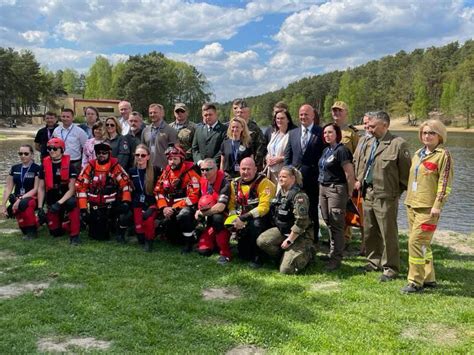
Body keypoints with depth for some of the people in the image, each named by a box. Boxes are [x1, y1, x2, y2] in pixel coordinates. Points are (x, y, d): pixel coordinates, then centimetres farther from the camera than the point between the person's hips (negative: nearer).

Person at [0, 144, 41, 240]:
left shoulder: (37, 169, -5)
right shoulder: (14, 168, 9)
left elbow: (36, 189, -10)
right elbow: (8, 188, 9)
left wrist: (21, 199, -21)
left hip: (33, 198, -5)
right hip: (17, 199, 5)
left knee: (24, 203, -37)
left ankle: (32, 230, -17)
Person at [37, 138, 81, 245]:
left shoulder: (69, 166, -13)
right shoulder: (44, 166, -2)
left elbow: (71, 189, -17)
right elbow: (41, 188, 2)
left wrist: (59, 203, -28)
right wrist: (40, 208, -6)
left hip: (66, 198, -3)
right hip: (51, 201, 3)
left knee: (72, 203, -39)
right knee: (55, 232, 2)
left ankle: (74, 235, -27)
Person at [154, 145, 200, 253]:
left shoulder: (190, 173, -12)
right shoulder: (166, 172, 8)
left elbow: (193, 197, -18)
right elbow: (158, 191, 9)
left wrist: (174, 208, -19)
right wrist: (164, 207, -8)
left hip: (187, 206, -6)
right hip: (169, 207, 6)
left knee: (183, 215, -35)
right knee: (165, 220, -17)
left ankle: (189, 241, -12)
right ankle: (178, 239, 15)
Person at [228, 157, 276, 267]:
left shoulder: (264, 183, -16)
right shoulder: (235, 183, 2)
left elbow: (264, 207, -25)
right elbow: (232, 204, 5)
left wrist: (243, 218, -28)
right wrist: (235, 219, -14)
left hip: (261, 219, -5)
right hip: (243, 222, 5)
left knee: (255, 224, -38)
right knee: (243, 254, -2)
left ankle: (257, 256, -17)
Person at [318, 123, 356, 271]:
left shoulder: (341, 150, -13)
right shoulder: (326, 150, 13)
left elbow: (350, 174, -14)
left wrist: (349, 192, -8)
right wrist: (322, 186, 13)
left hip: (336, 189, -8)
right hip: (323, 188, 8)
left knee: (336, 224, -4)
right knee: (328, 222, 14)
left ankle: (336, 258, 1)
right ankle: (332, 253, 26)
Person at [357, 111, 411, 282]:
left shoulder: (398, 144, -10)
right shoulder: (369, 143, 12)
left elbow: (405, 172, -8)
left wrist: (398, 191, -6)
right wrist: (360, 180, 10)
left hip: (385, 197, -7)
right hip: (368, 195, 8)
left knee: (388, 234, 0)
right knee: (369, 232, 16)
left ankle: (390, 268, 13)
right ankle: (374, 261, 33)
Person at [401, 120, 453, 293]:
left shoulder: (443, 155, -6)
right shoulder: (418, 154, 16)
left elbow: (445, 182, -11)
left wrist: (438, 205, -17)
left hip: (428, 207, -8)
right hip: (412, 205, 8)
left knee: (416, 241, -11)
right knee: (423, 243, 13)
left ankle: (416, 282, -3)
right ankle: (428, 278, 24)